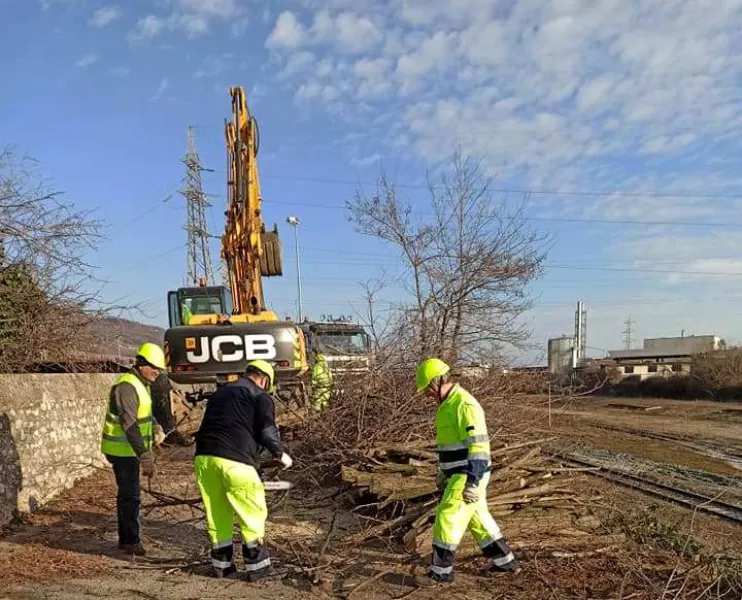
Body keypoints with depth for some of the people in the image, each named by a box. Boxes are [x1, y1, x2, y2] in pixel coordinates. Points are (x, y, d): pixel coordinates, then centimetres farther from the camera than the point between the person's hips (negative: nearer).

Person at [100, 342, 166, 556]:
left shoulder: (142, 384, 10)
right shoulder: (127, 386, -22)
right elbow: (130, 426, -28)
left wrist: (148, 453, 21)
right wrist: (145, 458, -30)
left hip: (130, 450, 10)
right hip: (122, 450, -10)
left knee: (127, 494, 17)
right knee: (130, 495, -3)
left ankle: (125, 539, 27)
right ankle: (131, 541, 7)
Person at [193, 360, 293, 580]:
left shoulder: (221, 392, 26)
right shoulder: (260, 396, 6)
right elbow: (267, 431, -3)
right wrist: (281, 454, 13)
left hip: (204, 456, 7)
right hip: (234, 460, -6)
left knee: (217, 514, 16)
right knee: (252, 513, 6)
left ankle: (221, 564, 24)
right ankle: (256, 566, 11)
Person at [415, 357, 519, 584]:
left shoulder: (464, 405, -22)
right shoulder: (448, 404, 11)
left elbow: (478, 447, -24)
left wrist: (472, 483, -25)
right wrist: (443, 472, 26)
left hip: (468, 477, -10)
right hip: (460, 474, 10)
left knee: (447, 519, -4)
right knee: (478, 519, 18)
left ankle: (441, 571, 8)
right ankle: (505, 561, 29)